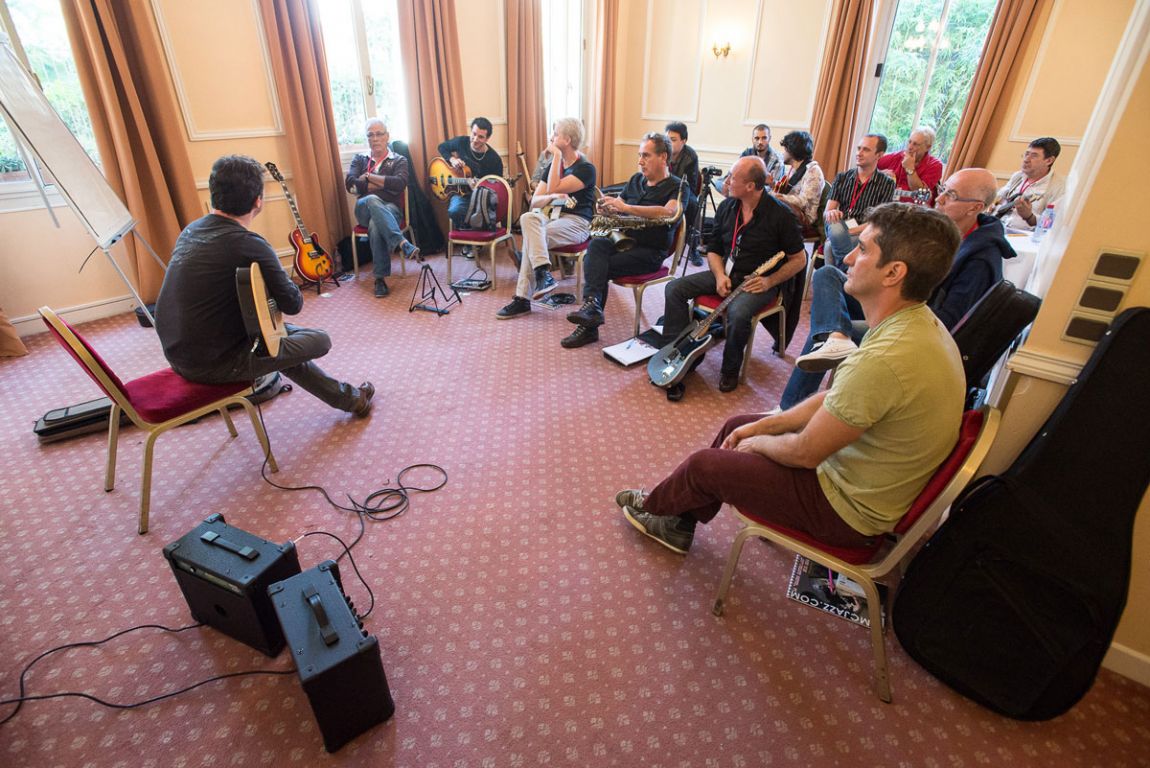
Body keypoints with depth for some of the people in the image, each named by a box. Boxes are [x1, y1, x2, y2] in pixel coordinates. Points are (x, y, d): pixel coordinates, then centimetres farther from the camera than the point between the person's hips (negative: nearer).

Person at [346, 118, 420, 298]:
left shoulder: (399, 160, 10)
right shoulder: (359, 159, 16)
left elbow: (399, 184, -12)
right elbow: (350, 184, -4)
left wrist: (369, 177, -7)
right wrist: (384, 184, -8)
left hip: (390, 209, -1)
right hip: (365, 209, 1)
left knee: (375, 224, -37)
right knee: (372, 200, -37)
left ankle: (381, 278, -39)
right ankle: (403, 244, -51)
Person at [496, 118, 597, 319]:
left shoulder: (586, 168, -5)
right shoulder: (553, 165, 17)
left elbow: (553, 188, -17)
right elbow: (535, 201, 10)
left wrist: (557, 155, -10)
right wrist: (553, 197, -10)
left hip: (576, 221, -6)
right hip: (552, 215, 6)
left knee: (531, 237, -28)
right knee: (528, 218, -26)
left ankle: (523, 299, -25)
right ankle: (544, 275, -32)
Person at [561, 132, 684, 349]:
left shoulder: (678, 187, -3)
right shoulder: (636, 180, 17)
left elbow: (668, 212, -25)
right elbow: (616, 207, 23)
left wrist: (625, 207, -28)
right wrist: (608, 209, -3)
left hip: (650, 252, -5)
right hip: (624, 240, 5)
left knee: (597, 265, -25)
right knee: (596, 244, -27)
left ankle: (589, 326, -21)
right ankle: (591, 305, -33)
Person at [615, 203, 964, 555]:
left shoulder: (885, 360, -35)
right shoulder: (921, 323, -3)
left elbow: (805, 453, -24)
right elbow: (833, 398, 6)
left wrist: (757, 443, -4)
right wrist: (761, 427, 4)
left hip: (850, 509, -9)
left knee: (704, 465, 0)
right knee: (736, 425, 15)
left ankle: (653, 505, 35)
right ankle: (677, 524, 30)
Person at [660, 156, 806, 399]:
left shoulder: (780, 214, -12)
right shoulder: (726, 207, 4)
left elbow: (799, 259, -5)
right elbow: (713, 249, 12)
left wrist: (770, 281, -17)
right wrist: (720, 276, -7)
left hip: (757, 282, -5)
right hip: (725, 274, 6)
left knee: (738, 313, -38)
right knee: (674, 288, -13)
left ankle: (730, 370, -10)